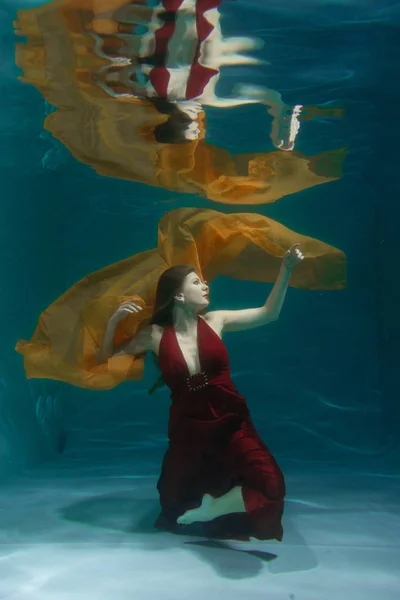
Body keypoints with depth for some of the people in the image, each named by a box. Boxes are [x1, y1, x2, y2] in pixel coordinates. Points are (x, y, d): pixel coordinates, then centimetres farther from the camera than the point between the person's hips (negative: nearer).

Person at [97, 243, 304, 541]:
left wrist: (286, 268, -11)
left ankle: (211, 509, 2)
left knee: (271, 488, -23)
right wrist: (113, 322, -14)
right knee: (175, 506, 16)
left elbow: (268, 313, -1)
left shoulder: (214, 321, -1)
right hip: (188, 431, 0)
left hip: (232, 425, 0)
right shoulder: (155, 335, -4)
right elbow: (106, 360, 2)